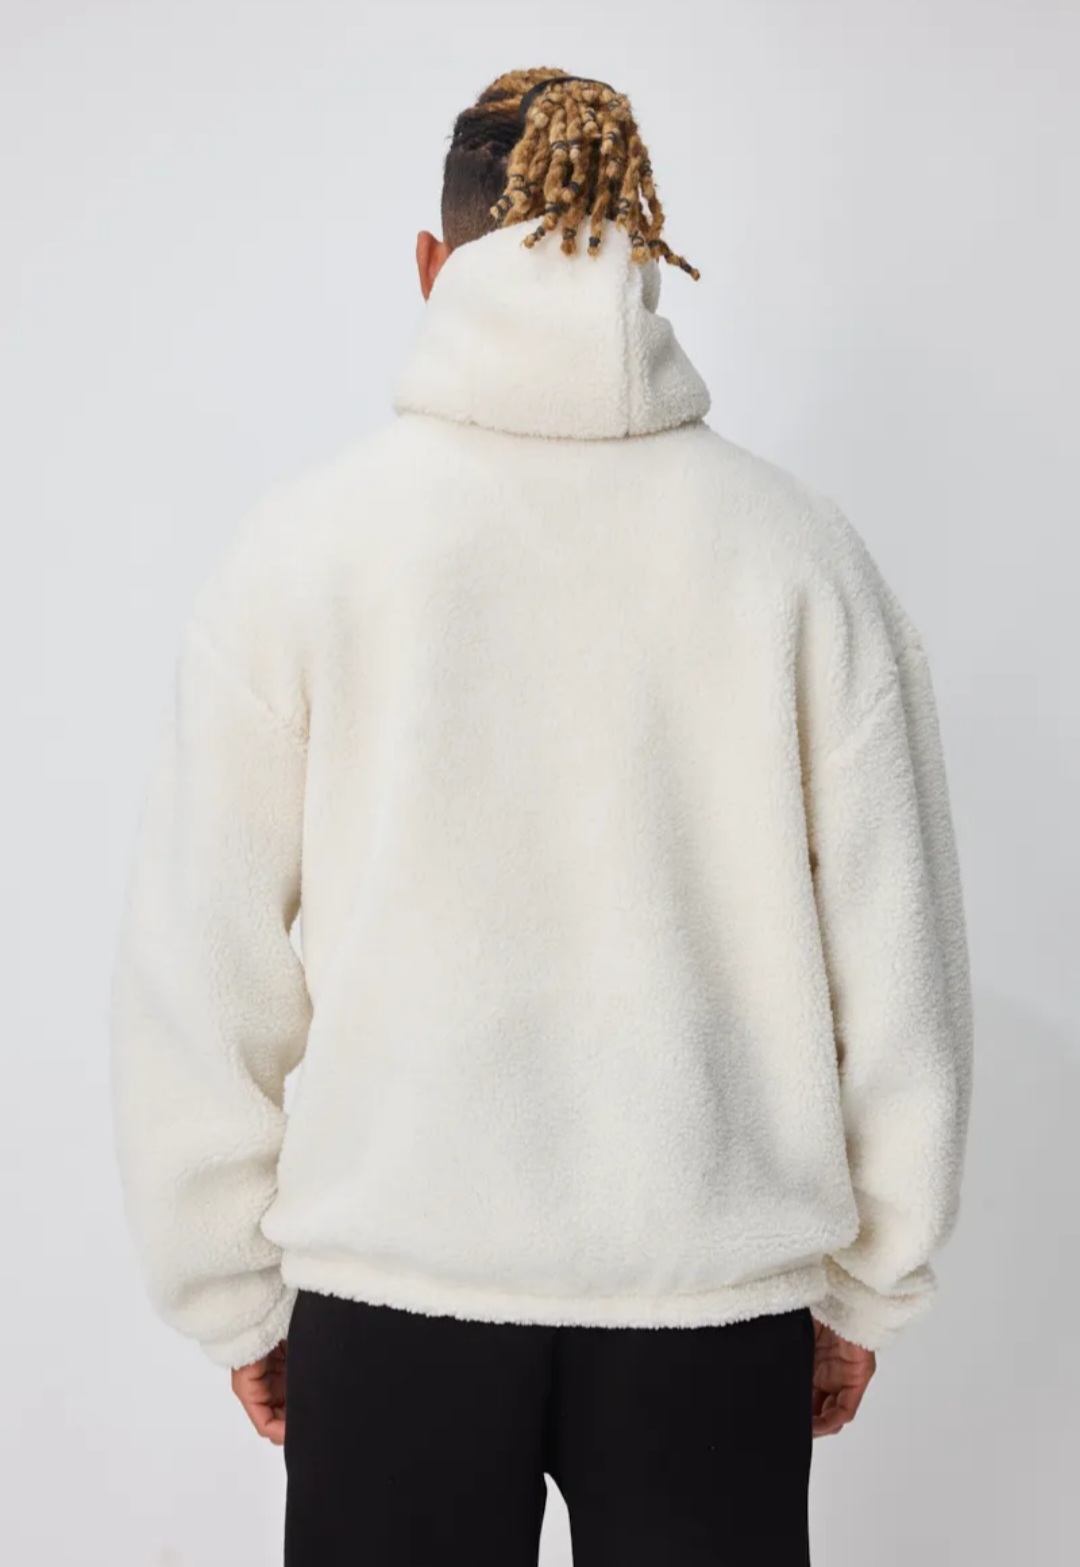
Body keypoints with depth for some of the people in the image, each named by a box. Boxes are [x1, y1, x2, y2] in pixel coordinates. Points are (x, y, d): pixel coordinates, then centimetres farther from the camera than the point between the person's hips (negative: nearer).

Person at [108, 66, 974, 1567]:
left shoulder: (301, 540, -6)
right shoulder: (802, 549, -4)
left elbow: (200, 966, -4)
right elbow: (898, 963, -2)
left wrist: (234, 1288, 8)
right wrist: (867, 1286, 10)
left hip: (394, 1269, 0)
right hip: (717, 1276, 1)